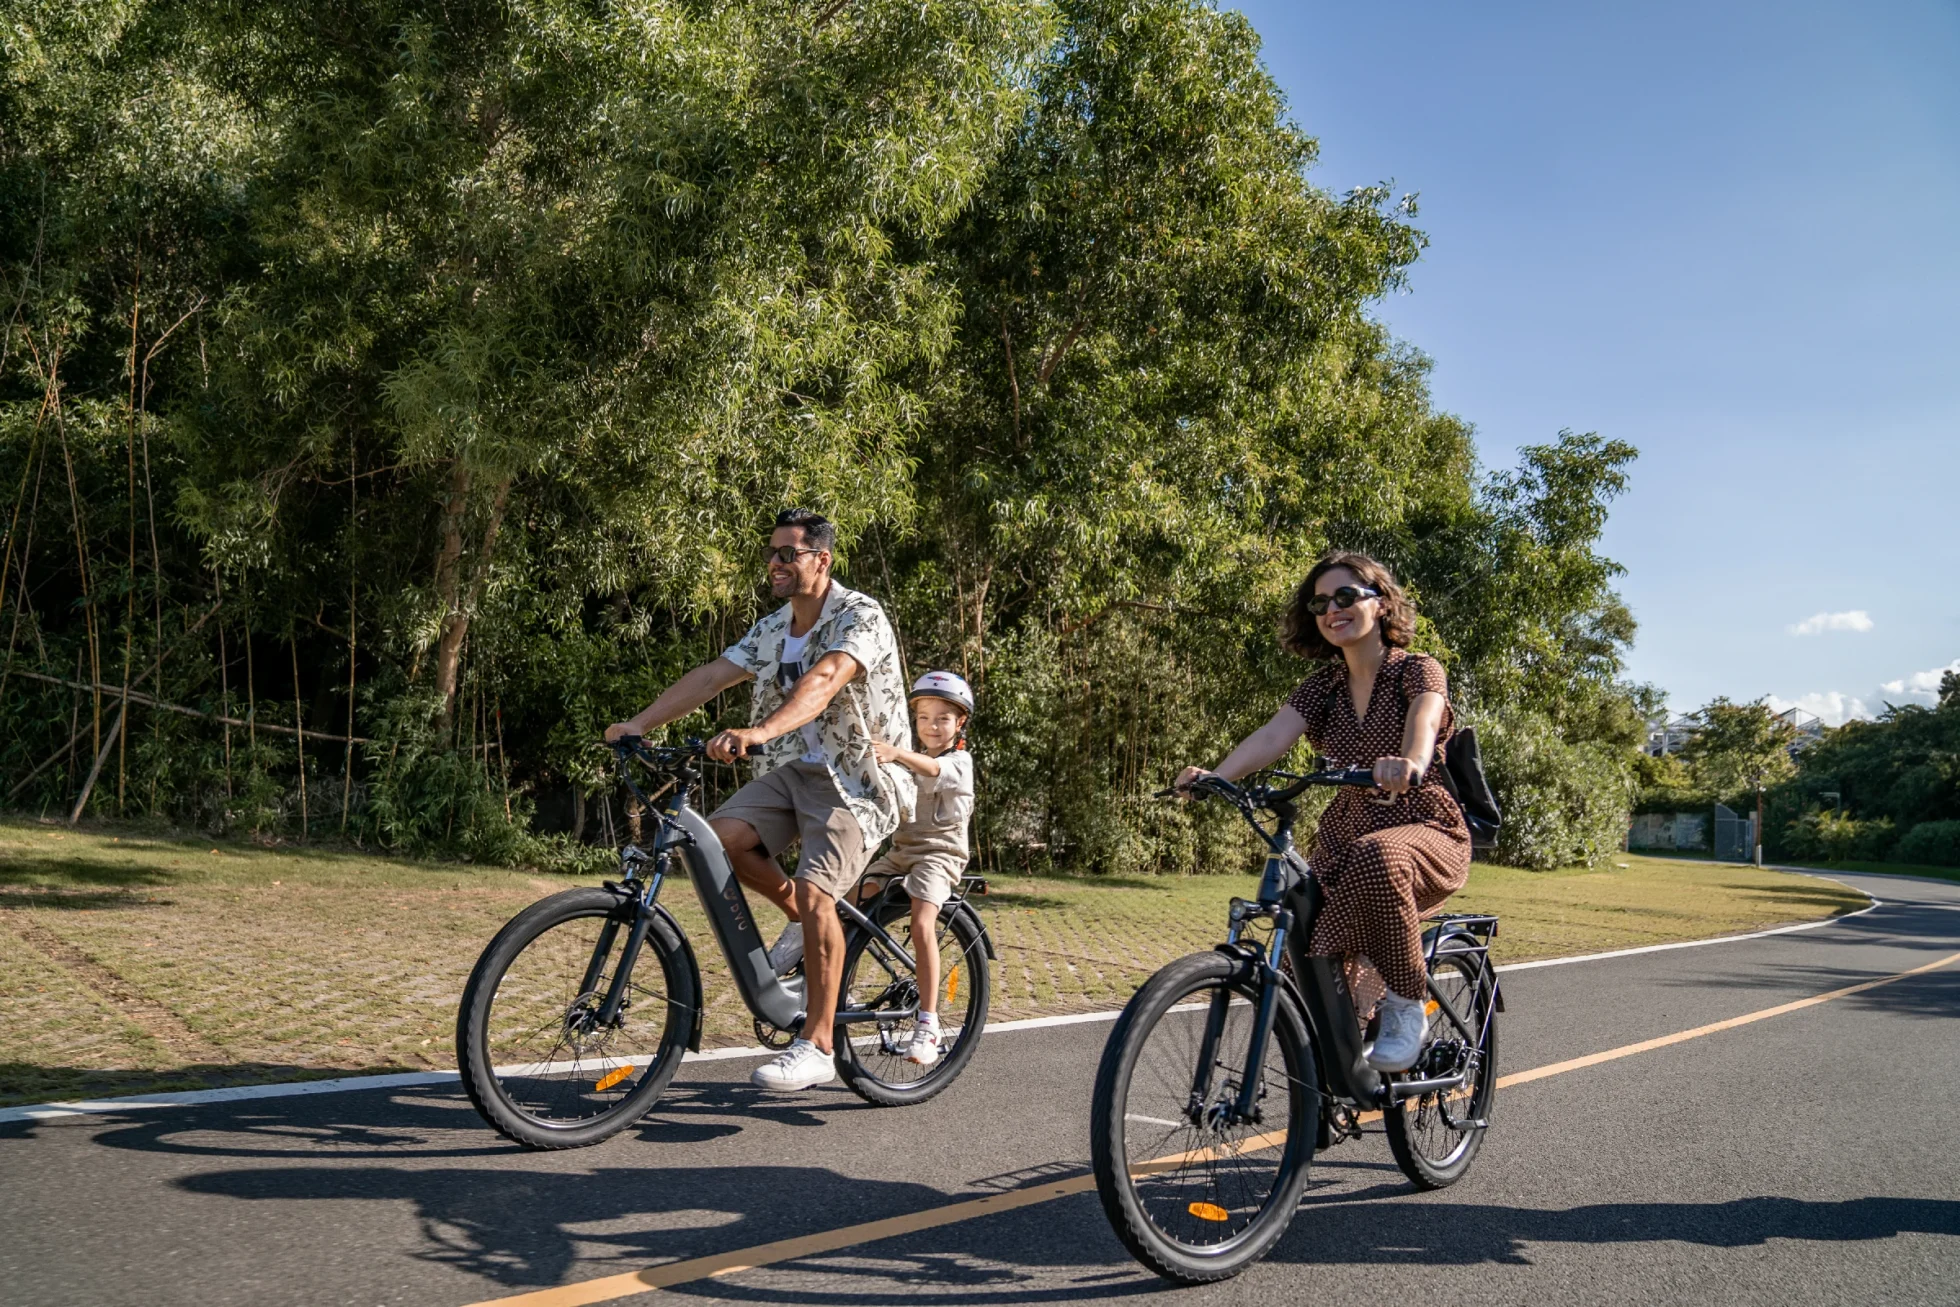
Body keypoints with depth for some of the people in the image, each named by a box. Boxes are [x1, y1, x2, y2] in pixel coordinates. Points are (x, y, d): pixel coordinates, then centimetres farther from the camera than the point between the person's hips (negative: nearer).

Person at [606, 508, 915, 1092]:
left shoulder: (860, 616, -15)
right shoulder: (774, 628, 10)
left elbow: (825, 679, -35)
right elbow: (710, 676, 3)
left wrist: (760, 731, -51)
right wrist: (638, 724, -9)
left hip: (860, 775, -7)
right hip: (795, 769, 7)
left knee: (814, 890, -23)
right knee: (719, 837, -15)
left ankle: (817, 1048, -11)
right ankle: (801, 923, 10)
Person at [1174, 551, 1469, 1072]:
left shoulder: (1417, 670, -4)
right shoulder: (1323, 687, 8)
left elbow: (1423, 720, -28)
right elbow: (1271, 736, -11)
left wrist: (1410, 763, -53)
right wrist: (1212, 777, -32)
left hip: (1428, 836, -4)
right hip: (1344, 839, 5)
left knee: (1376, 855, -40)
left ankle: (1407, 1007, -20)